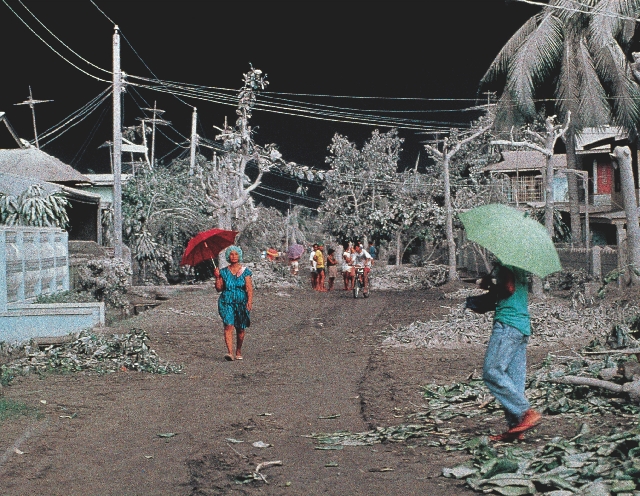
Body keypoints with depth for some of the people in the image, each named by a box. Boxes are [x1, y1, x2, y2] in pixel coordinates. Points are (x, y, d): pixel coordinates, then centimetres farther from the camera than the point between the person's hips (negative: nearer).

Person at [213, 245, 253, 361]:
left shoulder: (245, 271, 5)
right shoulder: (224, 272, 7)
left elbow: (249, 288, -1)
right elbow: (219, 289, 8)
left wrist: (249, 301, -13)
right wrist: (217, 277, -5)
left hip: (241, 303, 0)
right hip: (227, 302, 0)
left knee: (240, 329, 6)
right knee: (228, 326, -16)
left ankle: (238, 352, 24)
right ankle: (230, 352, -23)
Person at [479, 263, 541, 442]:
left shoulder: (506, 263, -7)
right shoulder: (519, 267, 22)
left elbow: (509, 287, -19)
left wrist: (487, 282, -3)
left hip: (507, 323, -10)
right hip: (523, 325, 10)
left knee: (492, 372, -11)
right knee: (515, 380, 6)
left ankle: (527, 412, -16)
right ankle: (515, 427, 3)